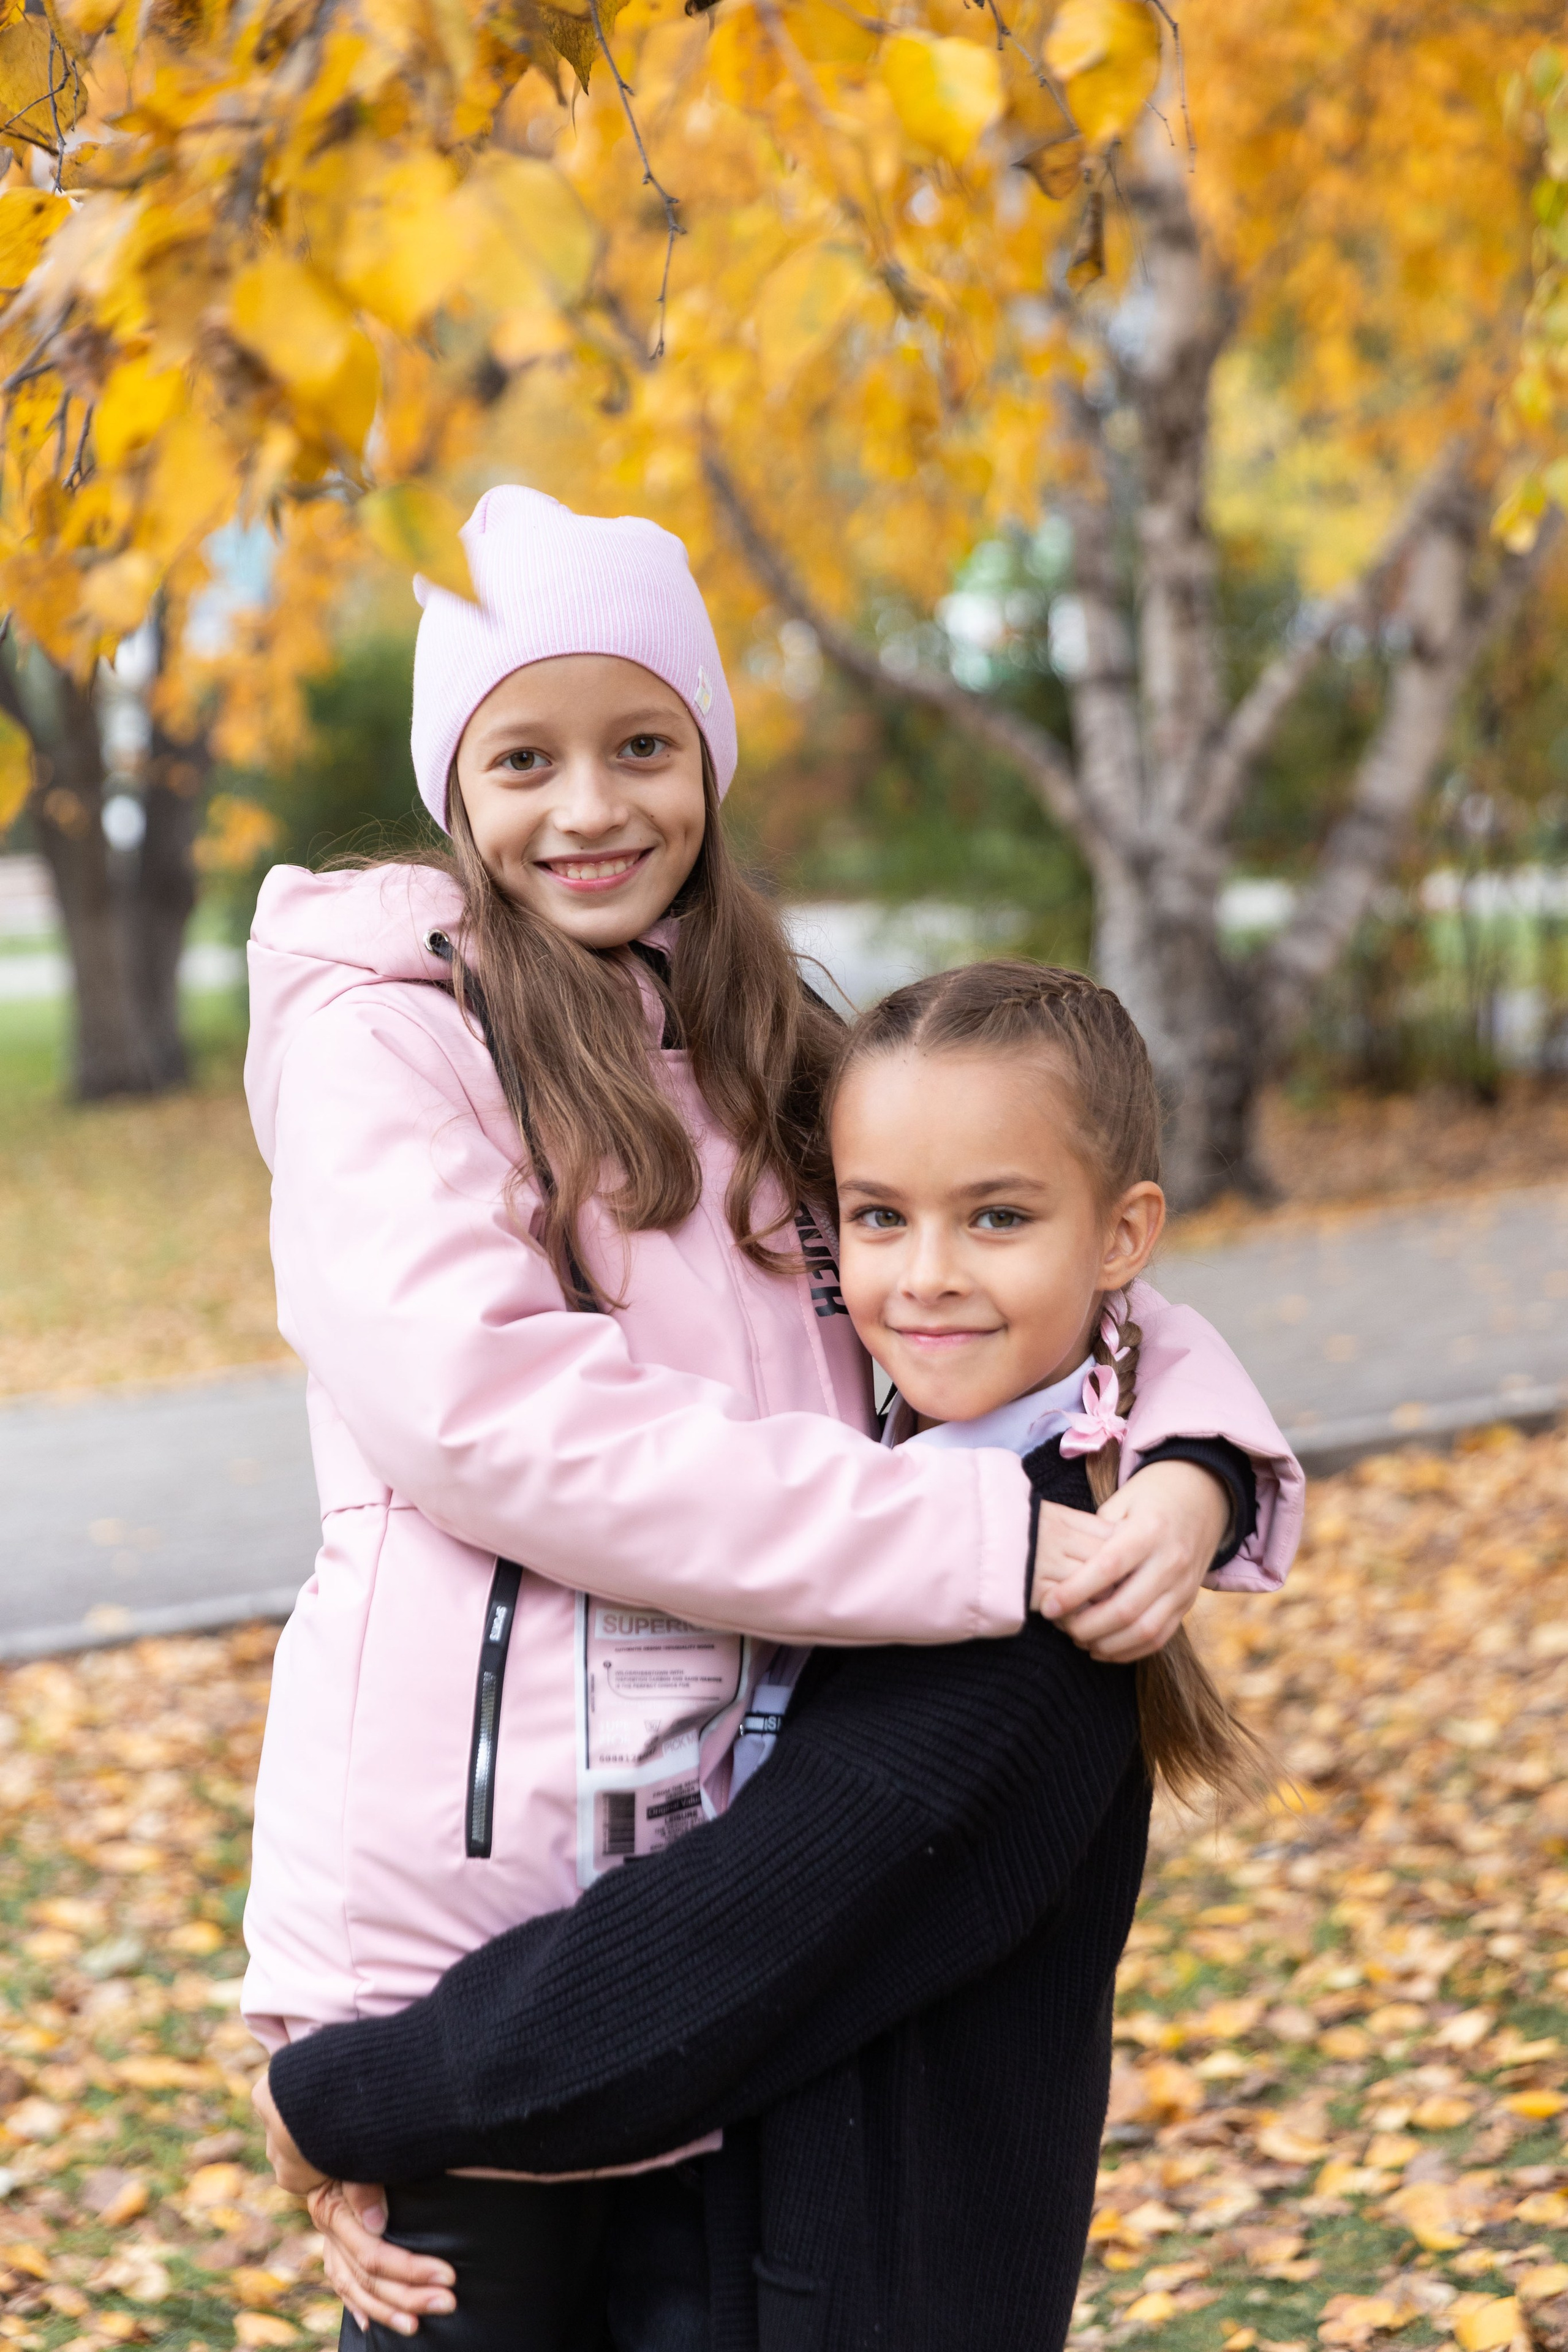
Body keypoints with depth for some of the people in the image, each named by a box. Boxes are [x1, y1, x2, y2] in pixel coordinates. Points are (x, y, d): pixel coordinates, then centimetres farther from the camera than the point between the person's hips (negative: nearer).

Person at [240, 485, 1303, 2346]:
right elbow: (476, 1401, -20)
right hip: (465, 1863, -5)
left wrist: (1193, 1470, -12)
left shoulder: (763, 1058, 14)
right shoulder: (379, 1028, -5)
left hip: (735, 1870, 6)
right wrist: (981, 1546, -22)